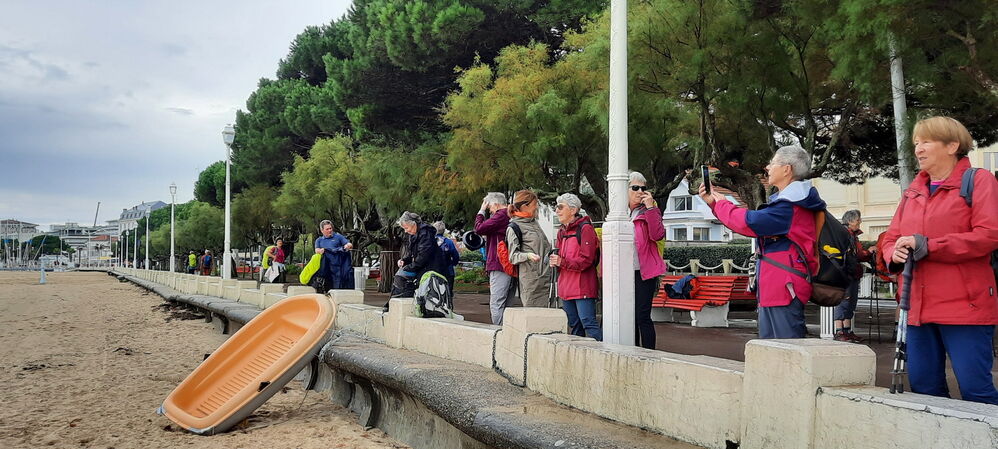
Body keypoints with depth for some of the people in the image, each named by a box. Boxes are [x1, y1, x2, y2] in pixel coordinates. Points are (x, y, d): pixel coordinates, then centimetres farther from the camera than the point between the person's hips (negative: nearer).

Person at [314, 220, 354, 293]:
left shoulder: (338, 236, 15)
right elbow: (317, 250, 7)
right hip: (325, 268, 2)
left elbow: (350, 244, 8)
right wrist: (320, 250, -17)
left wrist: (348, 246, -16)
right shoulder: (319, 240, 23)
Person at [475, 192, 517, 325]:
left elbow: (479, 228, -12)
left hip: (500, 267, -10)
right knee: (506, 305, 14)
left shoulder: (501, 215, -10)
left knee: (496, 305, -8)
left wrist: (482, 211, 2)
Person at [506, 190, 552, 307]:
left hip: (545, 278, 8)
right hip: (530, 280, -8)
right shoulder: (513, 228, -6)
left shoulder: (534, 223, 19)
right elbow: (513, 256, -12)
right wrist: (527, 256, -28)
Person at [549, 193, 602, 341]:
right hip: (566, 287, 8)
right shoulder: (562, 231, 17)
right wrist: (554, 261, -1)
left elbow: (586, 260, -15)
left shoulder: (585, 228, -9)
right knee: (574, 325, 11)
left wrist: (562, 262, -22)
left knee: (588, 323, -14)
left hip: (582, 286, -8)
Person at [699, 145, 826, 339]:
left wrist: (721, 204, -2)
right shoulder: (788, 200, 19)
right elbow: (754, 221, 22)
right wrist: (714, 203, 17)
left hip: (784, 288, -11)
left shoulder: (791, 206, -18)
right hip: (773, 286, 11)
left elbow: (749, 222, -22)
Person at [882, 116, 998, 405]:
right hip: (918, 308, 6)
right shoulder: (912, 192, 18)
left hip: (964, 306, -6)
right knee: (923, 387, 9)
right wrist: (895, 254, -6)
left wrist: (925, 246, -16)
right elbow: (890, 238, 18)